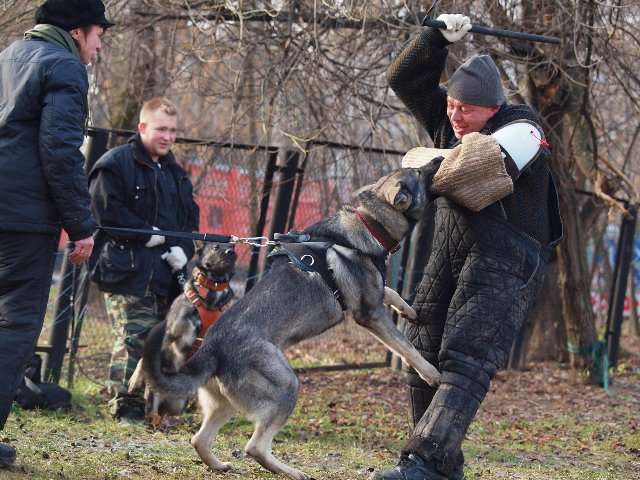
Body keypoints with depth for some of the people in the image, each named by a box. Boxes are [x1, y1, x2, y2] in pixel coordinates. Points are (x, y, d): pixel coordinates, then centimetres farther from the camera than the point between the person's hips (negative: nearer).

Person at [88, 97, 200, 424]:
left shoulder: (175, 173, 20)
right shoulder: (115, 163, -4)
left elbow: (190, 216, 20)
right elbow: (106, 210, -14)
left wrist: (184, 248, 1)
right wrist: (146, 234, -14)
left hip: (167, 273, 7)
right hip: (128, 271, -7)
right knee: (134, 339, -12)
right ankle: (127, 409, -7)